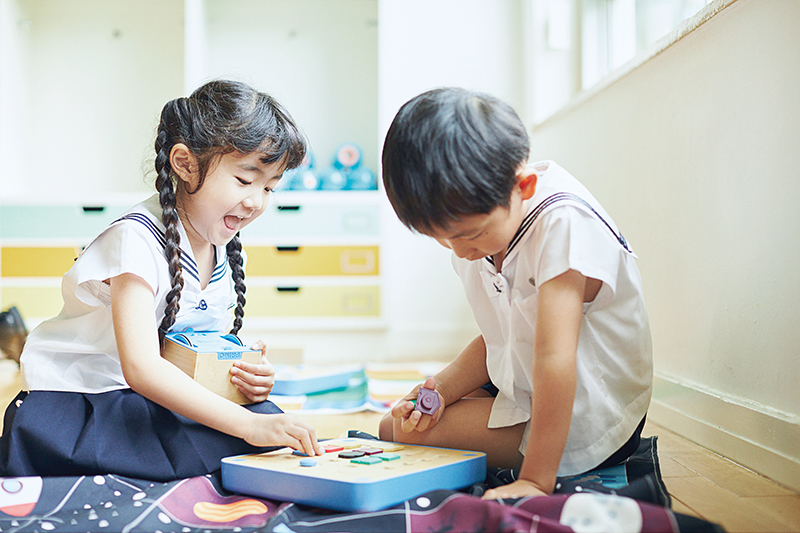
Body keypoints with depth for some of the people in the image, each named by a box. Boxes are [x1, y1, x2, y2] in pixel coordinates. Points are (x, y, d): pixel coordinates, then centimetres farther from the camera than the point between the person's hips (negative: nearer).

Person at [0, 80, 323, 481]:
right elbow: (141, 367, -33)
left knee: (267, 416, -18)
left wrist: (251, 376, -8)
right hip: (77, 399, -7)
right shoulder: (139, 240, -21)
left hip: (160, 400, 8)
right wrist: (247, 425, -38)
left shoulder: (224, 250, 4)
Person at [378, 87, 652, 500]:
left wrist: (535, 481, -30)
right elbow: (495, 343, 7)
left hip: (589, 423, -8)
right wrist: (440, 390, -10)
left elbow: (554, 357, -31)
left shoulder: (562, 223, -27)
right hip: (523, 396, 9)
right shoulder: (478, 227, -1)